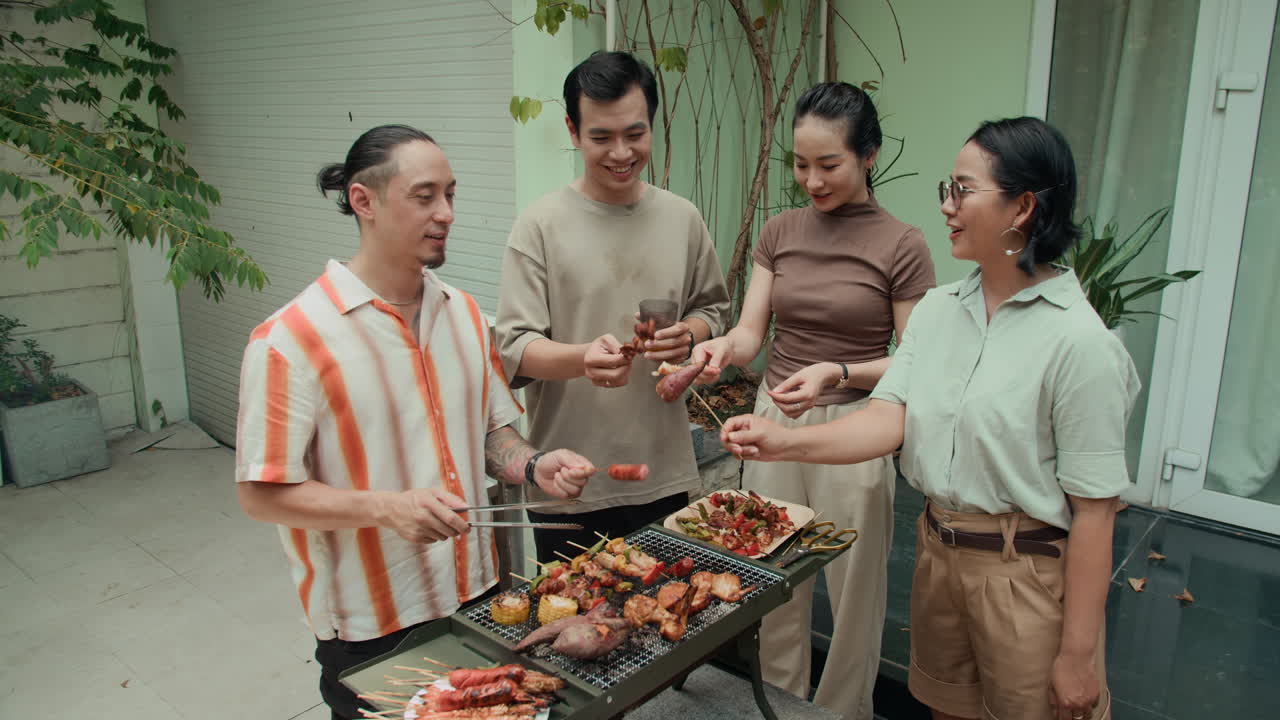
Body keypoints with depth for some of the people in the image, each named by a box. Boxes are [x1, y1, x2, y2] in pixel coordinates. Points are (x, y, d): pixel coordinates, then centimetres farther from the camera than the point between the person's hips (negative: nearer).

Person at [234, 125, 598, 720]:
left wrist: (532, 466, -7)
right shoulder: (291, 339, -15)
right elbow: (261, 494, -14)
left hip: (478, 595, 6)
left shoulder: (463, 313, 4)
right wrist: (386, 507, -26)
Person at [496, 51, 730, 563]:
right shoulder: (540, 225, -8)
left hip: (664, 473, 4)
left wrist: (689, 336, -8)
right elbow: (513, 348, -11)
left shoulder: (682, 218, 4)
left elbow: (712, 308, 15)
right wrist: (583, 359, -31)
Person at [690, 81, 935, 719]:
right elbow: (750, 332, 0)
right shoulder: (780, 233, 6)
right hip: (774, 420, 4)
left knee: (852, 590, 10)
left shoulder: (902, 247, -7)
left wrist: (835, 372, -23)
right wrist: (721, 347, -22)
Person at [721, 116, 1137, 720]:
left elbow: (1094, 510, -17)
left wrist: (1079, 654, -13)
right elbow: (889, 420, -7)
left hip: (1028, 574, -5)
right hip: (938, 552, 6)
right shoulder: (938, 310, 1)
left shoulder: (1080, 342, -18)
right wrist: (785, 442, -23)